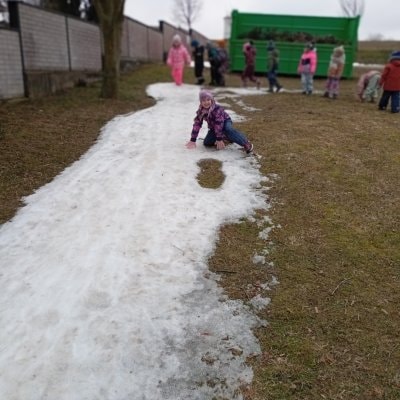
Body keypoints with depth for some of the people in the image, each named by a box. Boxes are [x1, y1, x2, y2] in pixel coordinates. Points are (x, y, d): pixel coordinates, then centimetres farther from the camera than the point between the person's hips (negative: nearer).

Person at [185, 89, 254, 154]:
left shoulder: (217, 108, -30)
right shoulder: (200, 111, -14)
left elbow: (219, 123, -33)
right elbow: (197, 124, -14)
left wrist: (219, 139, -36)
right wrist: (193, 140, -18)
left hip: (225, 121, -6)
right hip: (213, 127, 6)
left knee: (229, 130, -39)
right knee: (207, 143, -8)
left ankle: (246, 143, -43)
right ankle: (225, 137, 13)